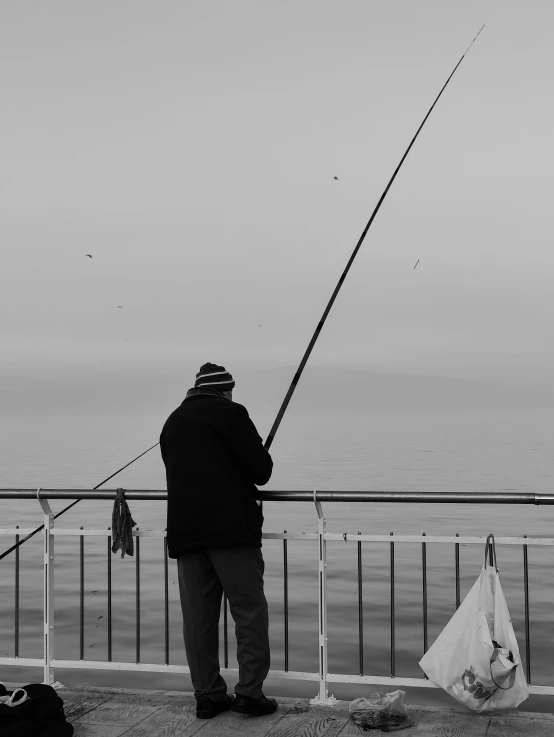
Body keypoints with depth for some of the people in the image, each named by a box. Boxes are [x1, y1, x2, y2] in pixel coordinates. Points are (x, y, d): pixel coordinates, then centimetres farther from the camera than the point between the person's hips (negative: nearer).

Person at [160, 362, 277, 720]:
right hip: (231, 528, -6)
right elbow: (262, 470, -7)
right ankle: (250, 693, 0)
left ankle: (208, 696, 11)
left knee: (198, 617, 8)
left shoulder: (173, 422, 18)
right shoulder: (229, 412, -3)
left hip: (185, 532, 7)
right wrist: (261, 464, 16)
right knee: (250, 612, 1)